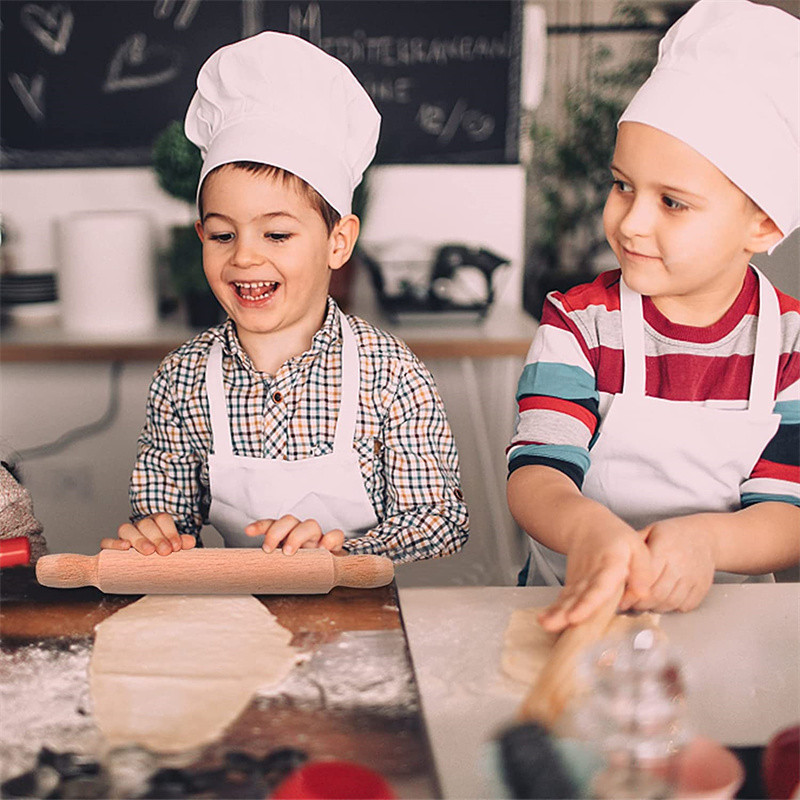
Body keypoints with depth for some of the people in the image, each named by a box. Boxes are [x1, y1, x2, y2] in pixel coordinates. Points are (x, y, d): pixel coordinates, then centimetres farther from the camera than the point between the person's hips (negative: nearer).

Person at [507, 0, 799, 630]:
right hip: (575, 604, -2)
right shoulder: (581, 323, -3)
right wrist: (588, 528, -39)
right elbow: (535, 473, -16)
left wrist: (701, 538, -30)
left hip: (723, 605, 2)